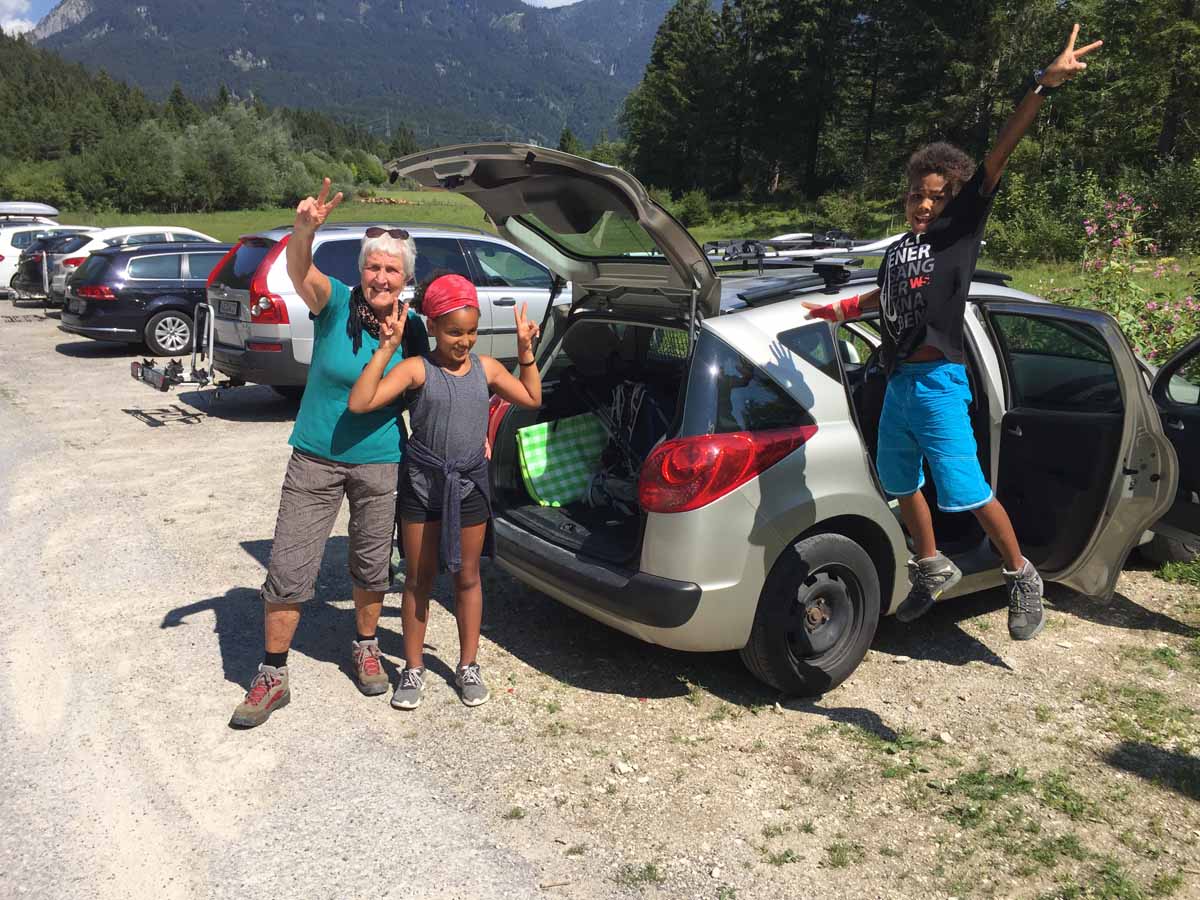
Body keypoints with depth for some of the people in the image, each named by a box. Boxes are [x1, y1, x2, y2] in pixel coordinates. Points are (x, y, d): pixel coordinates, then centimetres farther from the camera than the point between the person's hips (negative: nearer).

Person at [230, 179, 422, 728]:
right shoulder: (337, 303, -12)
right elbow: (300, 272, -33)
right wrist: (305, 229, -54)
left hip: (381, 464, 2)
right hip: (316, 460, -2)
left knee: (371, 567, 16)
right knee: (288, 568, 0)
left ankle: (365, 649, 41)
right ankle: (272, 678, 17)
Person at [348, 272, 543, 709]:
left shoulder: (486, 368, 2)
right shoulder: (417, 369, -10)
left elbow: (532, 399, 14)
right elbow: (360, 403, -21)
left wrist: (526, 352, 4)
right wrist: (386, 349, -24)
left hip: (470, 485, 3)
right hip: (422, 485, -2)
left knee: (467, 577, 13)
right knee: (419, 579, 9)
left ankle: (468, 665, 27)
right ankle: (413, 669, 23)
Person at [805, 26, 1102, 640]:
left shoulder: (960, 229, -3)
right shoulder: (897, 250, 13)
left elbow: (996, 159, -13)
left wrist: (1043, 87, -22)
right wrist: (840, 309, 33)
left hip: (937, 383, -7)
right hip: (897, 383, 7)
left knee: (965, 492, -7)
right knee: (901, 484, 16)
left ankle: (1021, 576, 13)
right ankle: (932, 568, 35)